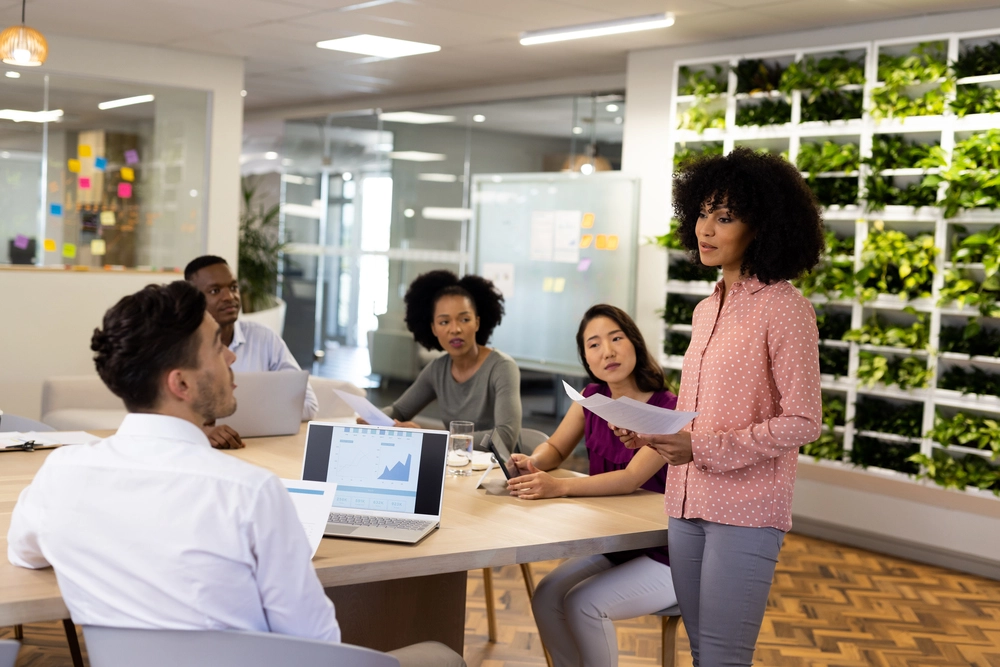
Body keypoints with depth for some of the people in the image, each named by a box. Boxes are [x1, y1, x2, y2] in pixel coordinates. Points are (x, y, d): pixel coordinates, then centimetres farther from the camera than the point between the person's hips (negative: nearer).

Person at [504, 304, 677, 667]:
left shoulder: (668, 410, -19)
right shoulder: (592, 398, 1)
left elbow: (632, 478, -29)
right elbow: (555, 448, 11)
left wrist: (560, 486, -42)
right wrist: (531, 462, -14)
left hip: (665, 556, -6)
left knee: (583, 604, -23)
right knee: (547, 597, -13)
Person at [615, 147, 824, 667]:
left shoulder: (783, 307, -9)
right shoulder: (707, 310, 14)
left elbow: (802, 422, -13)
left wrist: (702, 448, -19)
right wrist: (651, 433, 1)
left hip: (745, 512, -7)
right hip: (687, 504, 7)